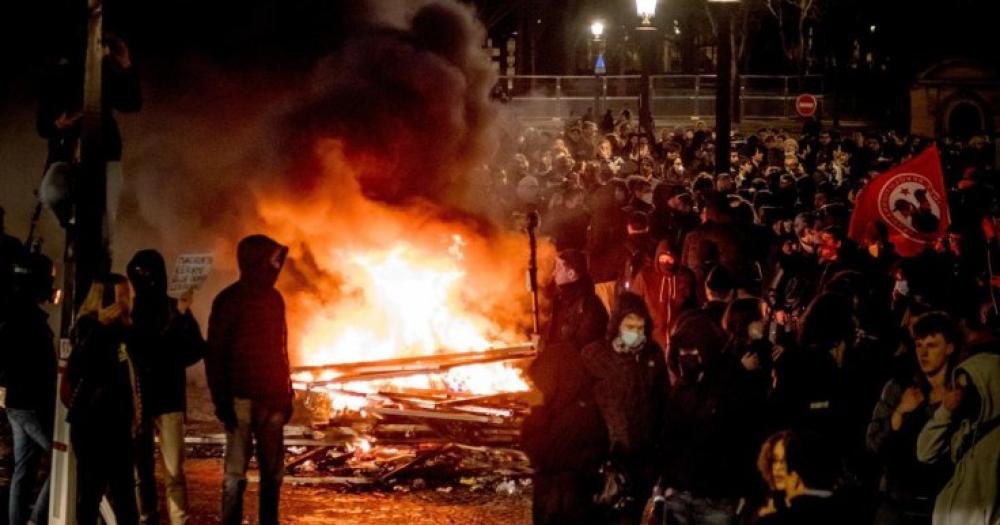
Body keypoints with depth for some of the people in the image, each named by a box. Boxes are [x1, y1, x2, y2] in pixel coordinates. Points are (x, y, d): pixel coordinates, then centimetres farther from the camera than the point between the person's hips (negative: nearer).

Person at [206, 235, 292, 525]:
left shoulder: (274, 299, 12)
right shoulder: (230, 301, -7)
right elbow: (215, 353, -8)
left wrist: (286, 393, 15)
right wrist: (222, 400, -13)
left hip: (271, 398, 6)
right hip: (241, 399, -6)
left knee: (273, 469, 6)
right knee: (236, 468, -5)